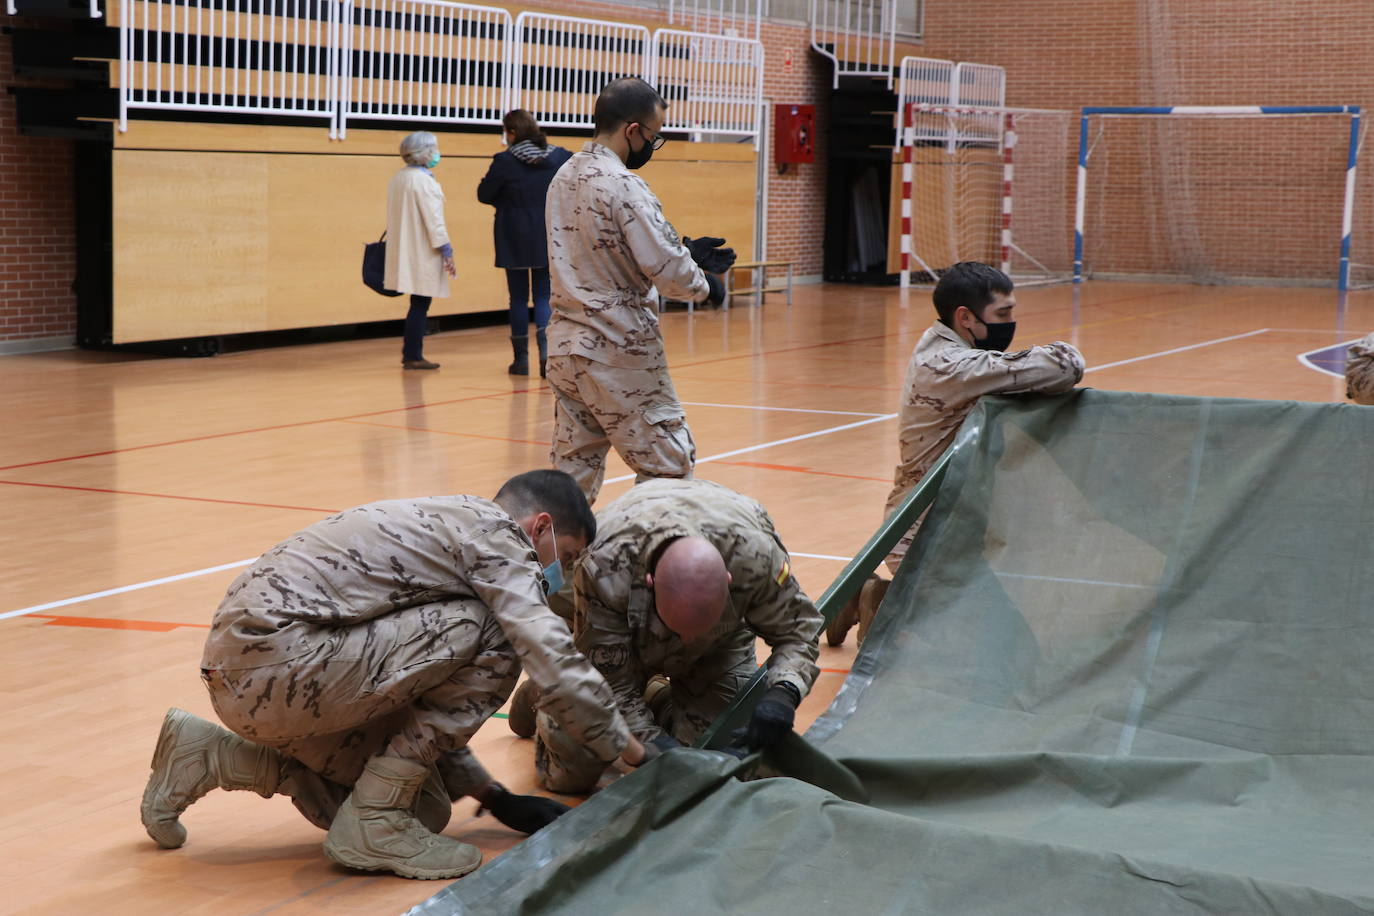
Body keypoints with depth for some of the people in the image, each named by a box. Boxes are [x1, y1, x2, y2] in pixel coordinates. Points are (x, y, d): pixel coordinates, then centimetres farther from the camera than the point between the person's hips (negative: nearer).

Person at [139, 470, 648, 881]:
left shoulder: (441, 524, 25)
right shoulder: (494, 532, -4)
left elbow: (431, 703, 27)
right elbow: (555, 669, -13)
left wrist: (494, 797, 24)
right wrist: (634, 754, 1)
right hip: (275, 661, -10)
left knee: (426, 807, 13)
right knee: (493, 641, -10)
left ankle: (212, 759, 18)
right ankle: (374, 822, -3)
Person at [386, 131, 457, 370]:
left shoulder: (397, 179, 13)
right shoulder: (424, 180, -14)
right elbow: (433, 219, -18)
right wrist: (446, 251, -15)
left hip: (404, 251, 9)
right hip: (423, 254, -9)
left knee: (419, 304, 15)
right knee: (420, 304, -2)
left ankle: (410, 353, 18)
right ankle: (413, 356, 1)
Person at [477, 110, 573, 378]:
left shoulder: (505, 161, -13)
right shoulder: (560, 157, -2)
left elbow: (484, 194, -7)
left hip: (514, 240, -2)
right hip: (549, 241, 3)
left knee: (519, 298, 9)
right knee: (544, 296, 9)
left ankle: (521, 358, 12)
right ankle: (546, 346, -15)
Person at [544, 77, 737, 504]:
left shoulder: (563, 177, 9)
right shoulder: (623, 186, -16)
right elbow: (667, 270, -19)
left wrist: (684, 252, 15)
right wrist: (706, 285, 1)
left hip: (565, 343, 8)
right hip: (619, 351, -8)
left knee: (573, 470, 13)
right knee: (669, 468, 1)